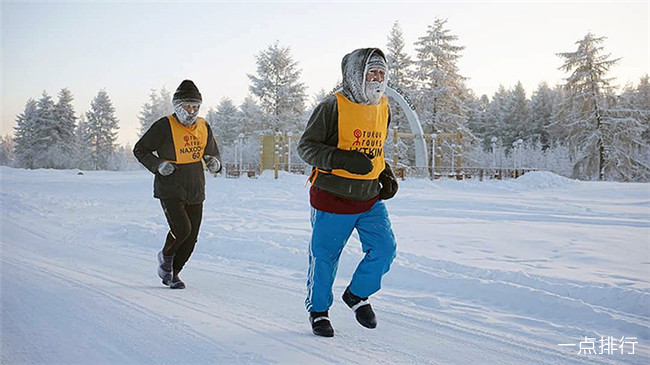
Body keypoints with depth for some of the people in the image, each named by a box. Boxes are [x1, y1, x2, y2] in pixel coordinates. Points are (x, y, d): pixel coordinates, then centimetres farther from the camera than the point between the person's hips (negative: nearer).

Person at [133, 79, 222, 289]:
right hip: (170, 190, -5)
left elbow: (212, 152, 22)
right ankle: (166, 256, 12)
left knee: (191, 237, 4)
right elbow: (140, 150, -2)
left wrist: (215, 162, -1)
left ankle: (173, 274, 24)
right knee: (181, 228, -20)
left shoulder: (203, 127, 7)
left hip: (195, 192, 5)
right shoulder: (164, 127, -9)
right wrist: (158, 165, -17)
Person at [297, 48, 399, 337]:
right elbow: (306, 147, -14)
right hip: (332, 199, -5)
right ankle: (318, 309, 28)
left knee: (384, 249, -2)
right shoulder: (332, 107, -13)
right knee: (324, 258, 5)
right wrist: (343, 159, -27)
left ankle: (357, 294, 24)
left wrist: (387, 176, 7)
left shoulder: (383, 109, 8)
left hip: (370, 199, 6)